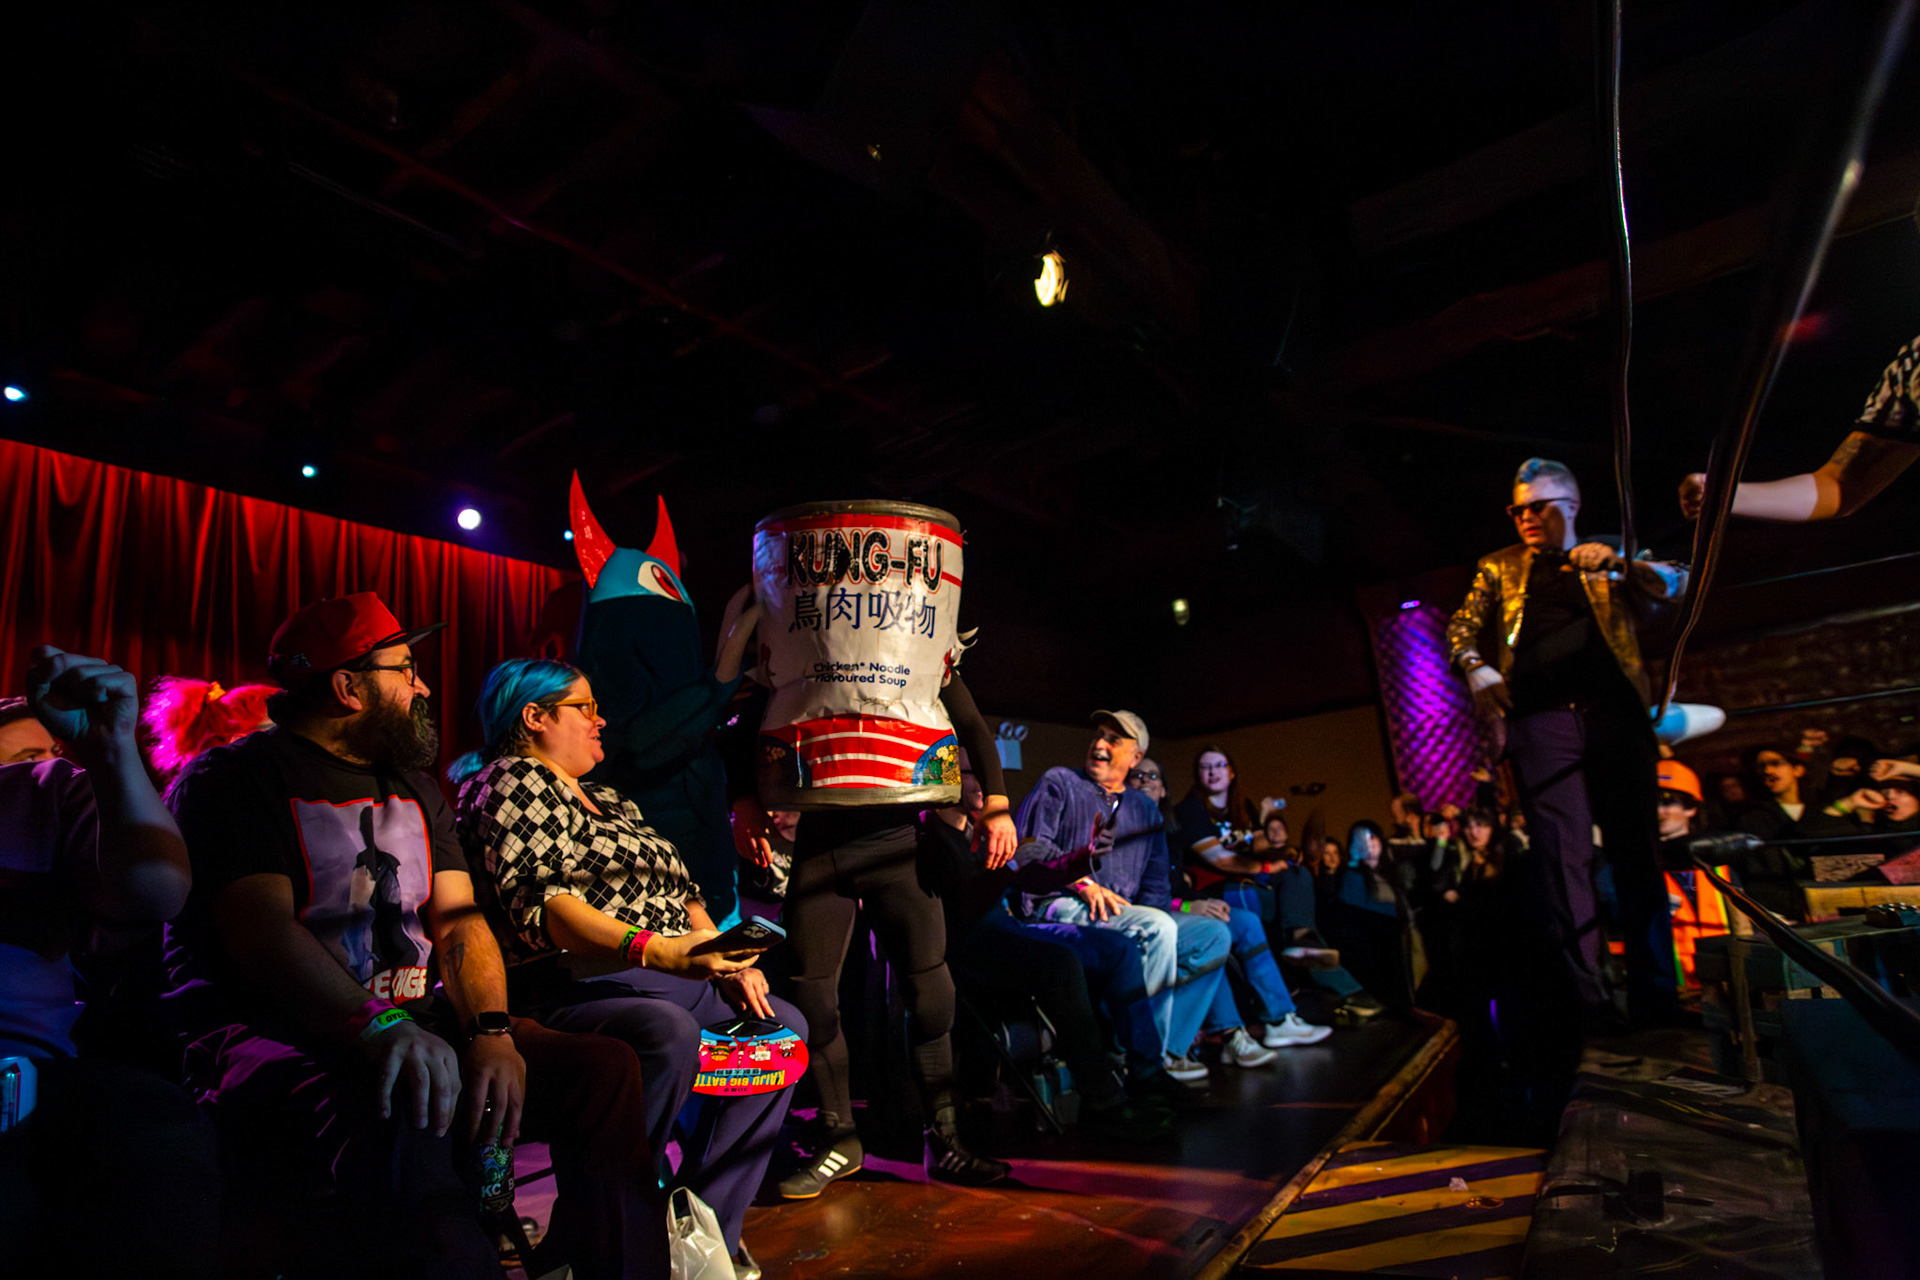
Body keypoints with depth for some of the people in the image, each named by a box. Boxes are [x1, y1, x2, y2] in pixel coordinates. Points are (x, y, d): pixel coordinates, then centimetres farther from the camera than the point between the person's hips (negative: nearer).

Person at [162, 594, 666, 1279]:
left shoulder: (412, 787, 18)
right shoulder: (232, 779, -2)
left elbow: (460, 920, 8)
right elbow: (263, 933, -18)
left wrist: (493, 1031, -11)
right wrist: (378, 1029, -34)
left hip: (411, 1021, 7)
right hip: (276, 1035, -6)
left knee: (605, 1069, -13)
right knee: (402, 1131, -41)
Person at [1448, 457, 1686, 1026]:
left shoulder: (1608, 564, 19)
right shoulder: (1500, 568, 20)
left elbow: (1674, 583, 5)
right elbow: (1461, 626, 14)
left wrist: (1617, 563, -14)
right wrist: (1477, 669, -6)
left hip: (1614, 713, 1)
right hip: (1540, 719, 0)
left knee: (1637, 853, 1)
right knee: (1560, 856, -7)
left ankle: (1657, 996, 9)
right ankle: (1582, 997, -5)